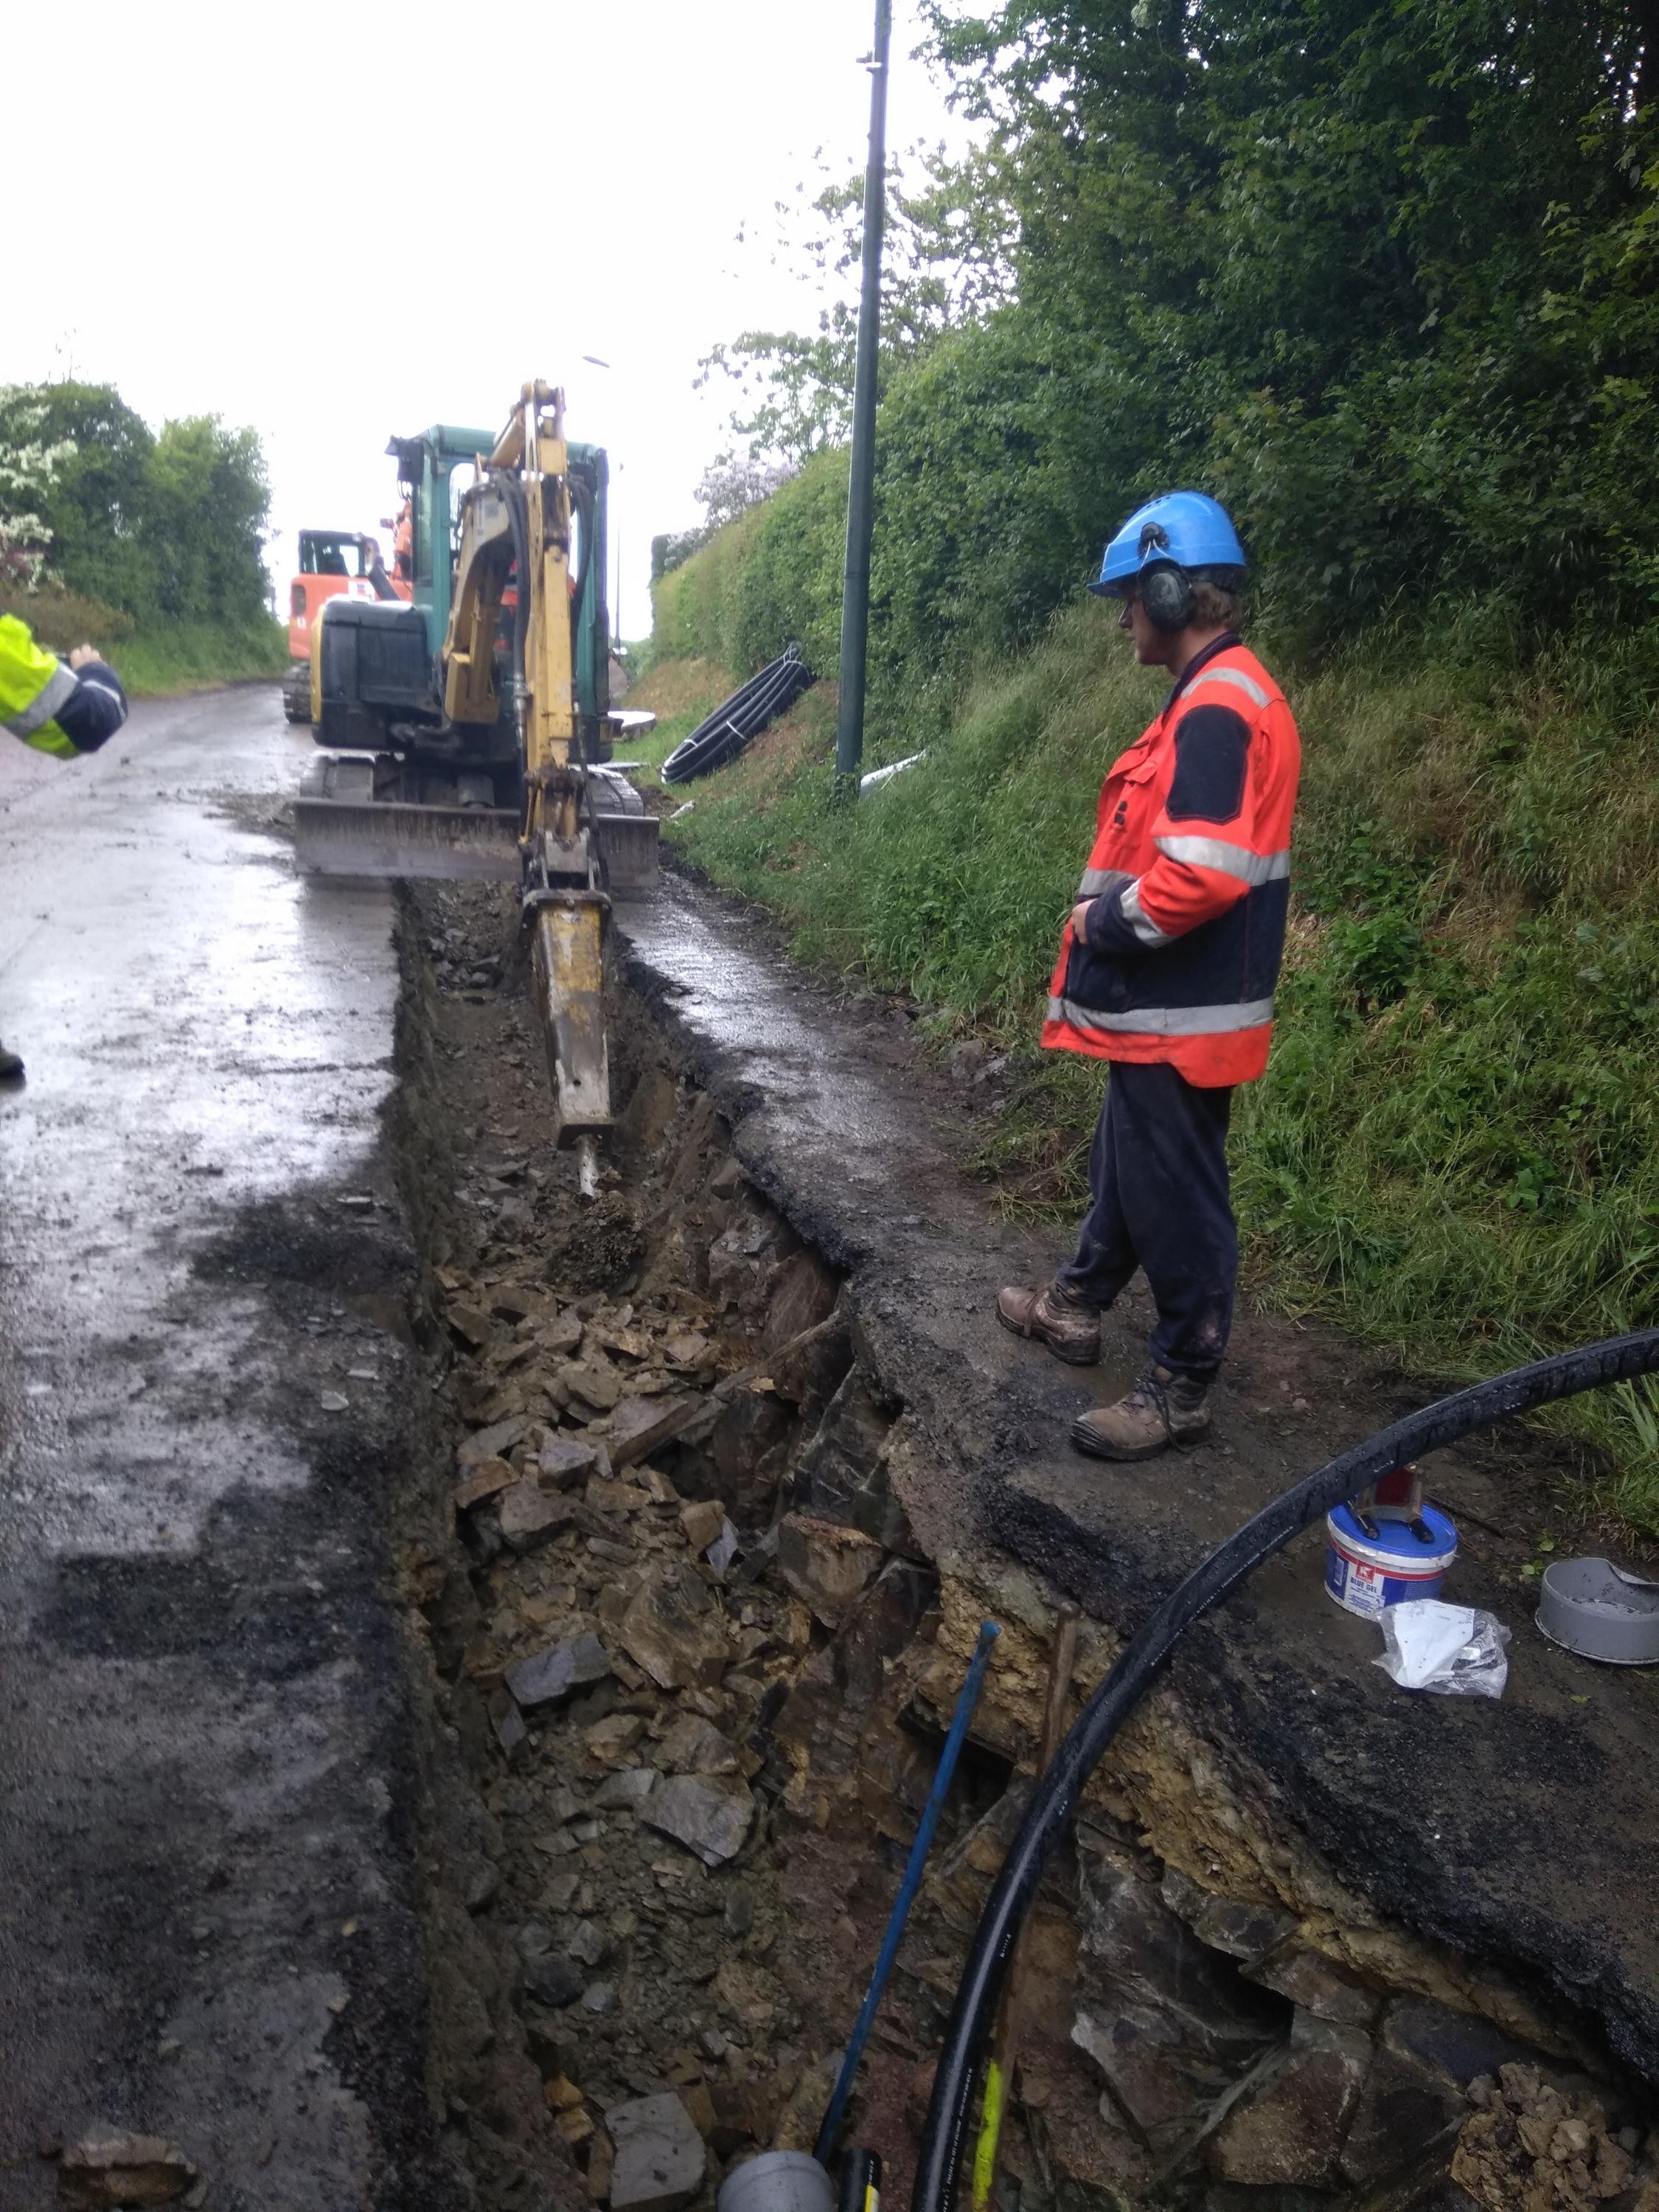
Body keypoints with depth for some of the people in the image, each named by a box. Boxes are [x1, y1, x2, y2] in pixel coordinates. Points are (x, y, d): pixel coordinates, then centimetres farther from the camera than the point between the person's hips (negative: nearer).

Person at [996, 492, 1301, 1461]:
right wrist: (1109, 916, 8)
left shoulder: (1217, 707, -19)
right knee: (1126, 1168, 23)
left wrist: (1103, 921, -13)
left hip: (1180, 1014, -11)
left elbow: (1200, 874, -28)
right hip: (1163, 1006, 11)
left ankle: (1182, 1388, 15)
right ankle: (1078, 1305, 41)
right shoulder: (1223, 694, 14)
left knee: (1174, 1194, 1)